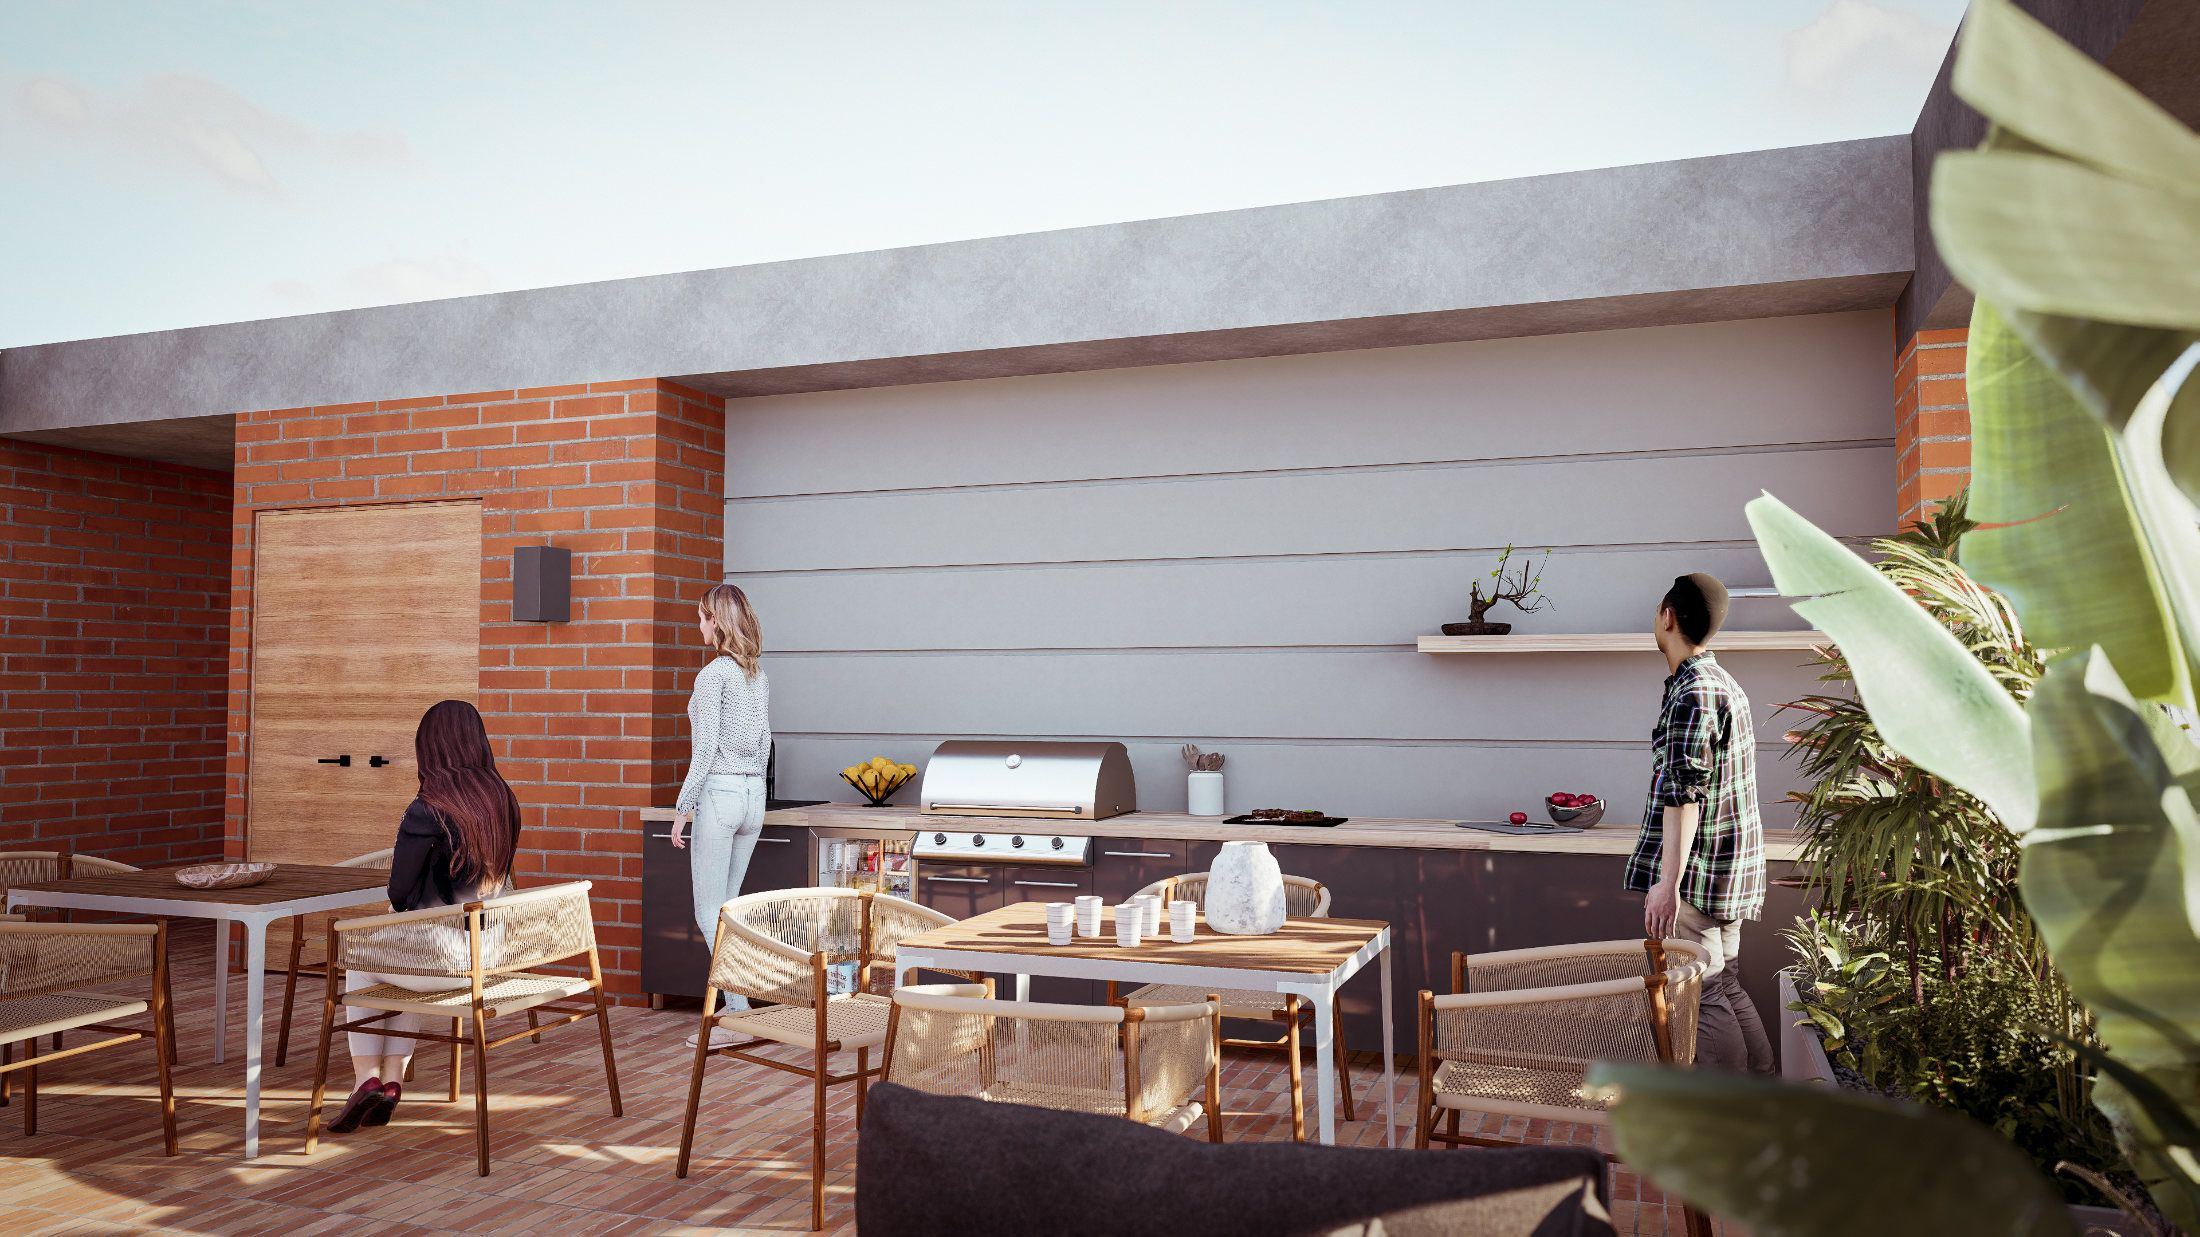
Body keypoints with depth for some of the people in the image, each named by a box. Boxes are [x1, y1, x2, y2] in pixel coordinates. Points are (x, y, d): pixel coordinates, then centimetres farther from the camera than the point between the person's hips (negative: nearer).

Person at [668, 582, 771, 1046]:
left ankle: (738, 1014, -3)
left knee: (710, 912, -1)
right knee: (727, 907, 15)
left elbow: (705, 748, -16)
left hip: (719, 792, -8)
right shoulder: (759, 675, 10)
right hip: (754, 793, 8)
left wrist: (684, 807, -11)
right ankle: (735, 1006, 17)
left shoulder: (713, 675, -13)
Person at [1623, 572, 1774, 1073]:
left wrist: (1668, 882, -24)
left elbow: (1684, 794, -23)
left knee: (1699, 994, -4)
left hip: (1697, 873, -10)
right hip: (1730, 870, 10)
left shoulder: (1692, 694, -17)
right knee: (1725, 988, 16)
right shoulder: (1723, 682, 15)